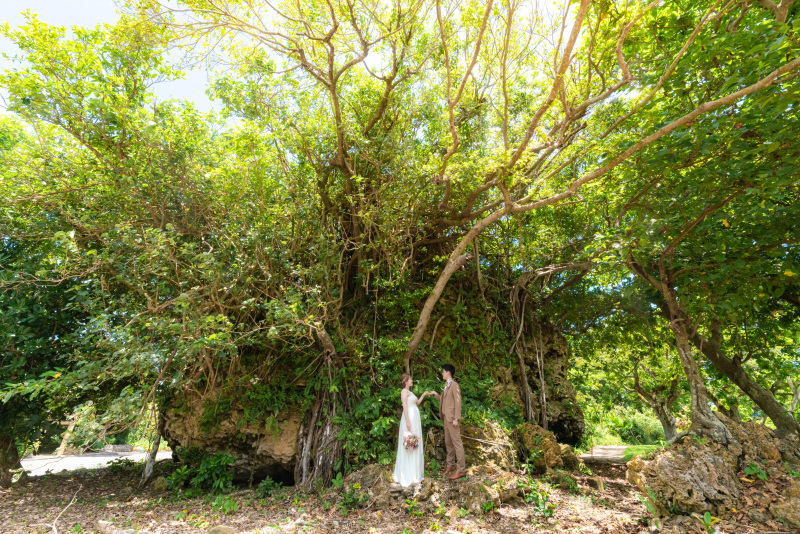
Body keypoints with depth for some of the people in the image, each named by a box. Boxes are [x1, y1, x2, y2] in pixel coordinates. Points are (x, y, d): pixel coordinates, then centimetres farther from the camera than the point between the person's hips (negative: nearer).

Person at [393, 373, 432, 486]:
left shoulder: (409, 392, 18)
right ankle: (408, 474, 4)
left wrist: (424, 395, 16)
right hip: (409, 418, -10)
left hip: (415, 418, 10)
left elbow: (417, 403, 26)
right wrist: (408, 421, -23)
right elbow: (404, 406, -18)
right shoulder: (404, 391, -11)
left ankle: (414, 470, 25)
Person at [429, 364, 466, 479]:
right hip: (446, 417, 9)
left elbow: (458, 402, -17)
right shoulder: (447, 385, 15)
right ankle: (450, 465, 27)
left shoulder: (454, 385, -13)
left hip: (452, 418, -9)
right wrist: (436, 395, 7)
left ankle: (461, 470, 2)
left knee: (456, 443, -4)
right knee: (448, 443, 16)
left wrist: (456, 419, -20)